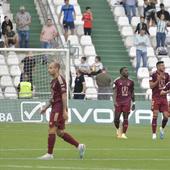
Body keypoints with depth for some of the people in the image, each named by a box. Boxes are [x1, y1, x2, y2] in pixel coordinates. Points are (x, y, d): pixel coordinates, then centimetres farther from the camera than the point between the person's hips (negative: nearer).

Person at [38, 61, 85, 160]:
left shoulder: (60, 80, -13)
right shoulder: (54, 80, 17)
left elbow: (64, 95, -18)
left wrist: (64, 111, -22)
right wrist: (46, 107, 23)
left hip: (59, 108, -10)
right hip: (55, 107, 10)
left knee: (52, 130, -10)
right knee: (60, 132, 10)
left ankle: (49, 154, -6)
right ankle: (79, 146, 16)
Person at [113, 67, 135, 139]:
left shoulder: (130, 82, 9)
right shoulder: (117, 81, 0)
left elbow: (132, 93, 16)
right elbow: (115, 92, -4)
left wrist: (133, 103, 15)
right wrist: (115, 101, -17)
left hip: (127, 102, 2)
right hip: (118, 102, -2)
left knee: (125, 118, -5)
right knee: (116, 118, -2)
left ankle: (123, 134, -1)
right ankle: (118, 129, 27)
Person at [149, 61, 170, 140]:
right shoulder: (153, 75, -7)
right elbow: (151, 86, -12)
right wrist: (158, 80, -22)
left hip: (164, 98, 4)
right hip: (156, 98, -4)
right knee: (155, 116, -7)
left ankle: (162, 129, 26)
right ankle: (154, 134, 0)